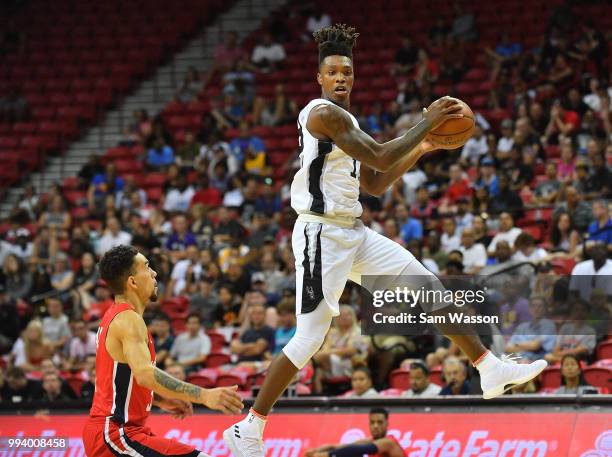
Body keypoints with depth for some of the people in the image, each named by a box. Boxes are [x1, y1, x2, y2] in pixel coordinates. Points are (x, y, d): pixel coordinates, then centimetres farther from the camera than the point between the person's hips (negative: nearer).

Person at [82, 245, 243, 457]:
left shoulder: (114, 317, 15)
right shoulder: (128, 319, -16)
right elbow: (145, 374, -33)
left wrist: (162, 400, 24)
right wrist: (204, 395, -38)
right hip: (118, 435, -11)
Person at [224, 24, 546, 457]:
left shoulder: (346, 122, 17)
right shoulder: (323, 113, -13)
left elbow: (375, 183, 22)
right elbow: (379, 158, -20)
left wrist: (420, 149, 14)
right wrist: (427, 122, -12)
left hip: (354, 232, 9)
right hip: (322, 234, -9)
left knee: (430, 287, 5)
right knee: (310, 338, -9)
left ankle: (492, 369, 10)